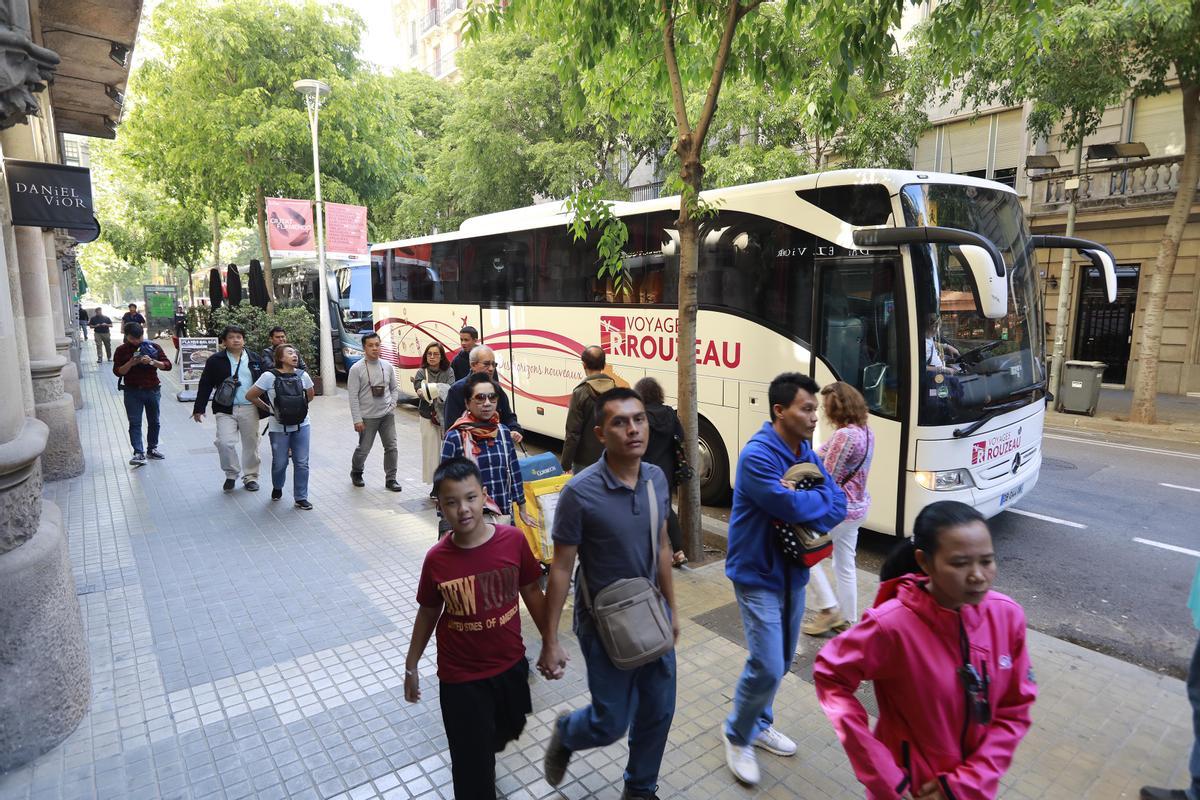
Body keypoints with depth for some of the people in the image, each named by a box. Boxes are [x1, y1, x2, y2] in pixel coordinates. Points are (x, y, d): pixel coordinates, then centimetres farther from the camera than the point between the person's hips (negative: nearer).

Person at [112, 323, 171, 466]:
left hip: (152, 390, 2)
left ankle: (152, 449, 25)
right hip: (133, 392, -2)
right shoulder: (121, 350, 0)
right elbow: (117, 372, -4)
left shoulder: (153, 347, 1)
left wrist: (152, 362, -21)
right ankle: (139, 453, -7)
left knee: (154, 422, 11)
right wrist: (131, 363, -21)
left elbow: (167, 365, -4)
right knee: (135, 423, -5)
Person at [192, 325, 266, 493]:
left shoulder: (254, 359, 7)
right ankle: (231, 474, 10)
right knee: (225, 443, -13)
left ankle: (250, 477, 23)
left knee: (251, 444, 8)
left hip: (250, 409, 2)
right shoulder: (215, 361, 2)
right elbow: (205, 386, 3)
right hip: (225, 410, -1)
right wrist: (199, 409, 0)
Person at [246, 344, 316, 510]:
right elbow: (250, 396, -4)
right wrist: (268, 408, 3)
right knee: (280, 462, 8)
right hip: (279, 428, -2)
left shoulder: (302, 375, -1)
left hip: (302, 426, 2)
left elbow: (310, 395, 17)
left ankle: (301, 498, 13)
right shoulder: (269, 376, -12)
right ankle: (277, 488, 39)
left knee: (302, 463, 2)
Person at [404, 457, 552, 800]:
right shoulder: (437, 559, -17)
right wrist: (411, 666, 8)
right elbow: (428, 613, -1)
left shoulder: (513, 540, -17)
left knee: (508, 730, 28)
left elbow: (532, 593, -3)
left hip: (511, 665, 3)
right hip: (461, 677, -2)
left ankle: (483, 750, 61)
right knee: (473, 766, 6)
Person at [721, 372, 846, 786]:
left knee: (781, 662, 18)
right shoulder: (757, 455, -22)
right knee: (767, 667, -6)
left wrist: (807, 526, -19)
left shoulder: (807, 454, 3)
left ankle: (760, 723, 41)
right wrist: (821, 497, -12)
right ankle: (737, 734, 20)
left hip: (793, 572, 8)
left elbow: (839, 507, -1)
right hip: (758, 576, -8)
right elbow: (790, 506, -31)